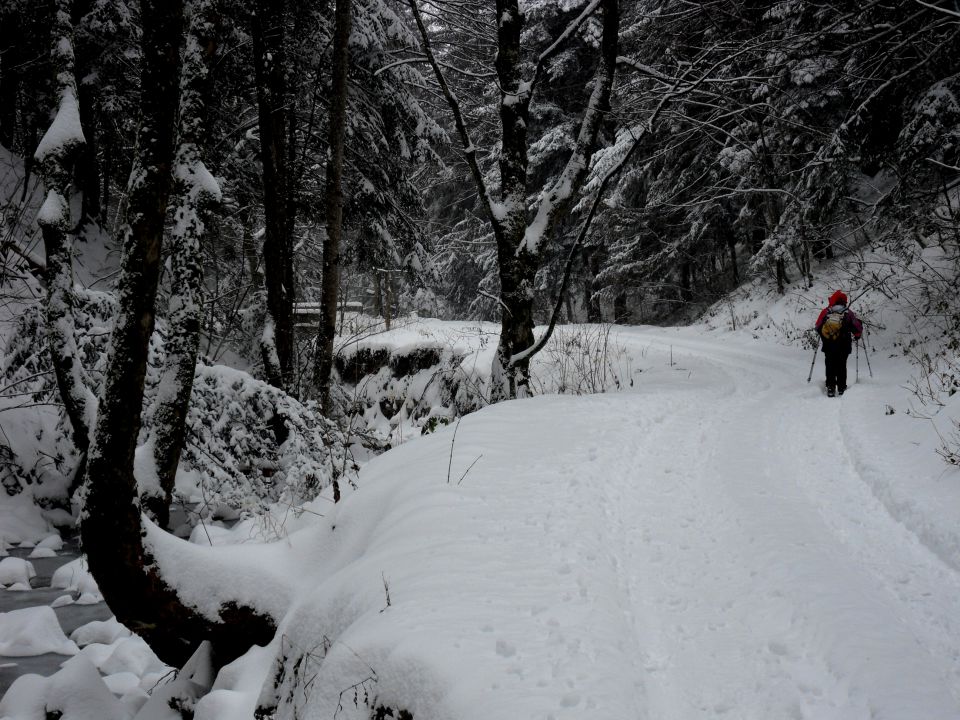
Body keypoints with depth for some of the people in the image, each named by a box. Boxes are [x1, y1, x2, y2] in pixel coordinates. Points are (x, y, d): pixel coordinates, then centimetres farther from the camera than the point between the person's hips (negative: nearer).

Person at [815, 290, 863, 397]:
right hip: (843, 346, 0)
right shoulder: (848, 313, -5)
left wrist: (823, 335, 25)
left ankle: (830, 388, 2)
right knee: (841, 366, 13)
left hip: (828, 346, 0)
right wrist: (856, 336, 21)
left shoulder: (825, 312, -3)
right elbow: (858, 328, -1)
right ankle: (841, 388, 13)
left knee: (830, 366, 11)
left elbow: (818, 327, 5)